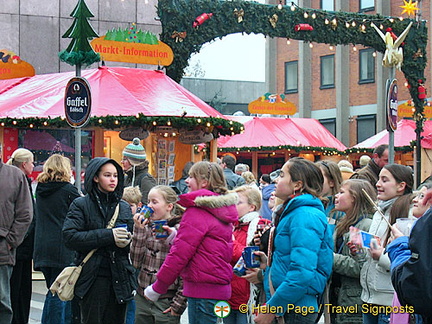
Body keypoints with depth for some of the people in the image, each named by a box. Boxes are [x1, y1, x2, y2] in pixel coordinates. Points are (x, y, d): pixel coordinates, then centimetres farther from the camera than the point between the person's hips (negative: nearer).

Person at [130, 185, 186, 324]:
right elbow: (136, 262, 2)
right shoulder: (147, 227, 9)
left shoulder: (178, 230, -9)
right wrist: (139, 231, -5)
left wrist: (178, 304, -12)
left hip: (166, 301, -5)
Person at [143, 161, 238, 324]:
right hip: (220, 288, 9)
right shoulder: (221, 211, 13)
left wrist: (157, 288, -8)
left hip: (202, 288, -9)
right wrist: (175, 237, 8)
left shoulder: (197, 211, -14)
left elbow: (180, 254, -16)